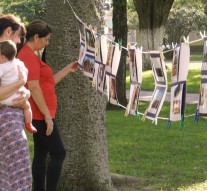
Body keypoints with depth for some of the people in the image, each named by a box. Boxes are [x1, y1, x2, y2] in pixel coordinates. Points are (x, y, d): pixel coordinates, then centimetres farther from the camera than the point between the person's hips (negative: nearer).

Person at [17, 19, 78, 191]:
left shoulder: (29, 55, 17)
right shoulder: (29, 56, -16)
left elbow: (47, 82, 21)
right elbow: (34, 88, -22)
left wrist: (68, 70, 20)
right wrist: (47, 116, -22)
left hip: (39, 115, 10)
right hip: (40, 114, -10)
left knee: (41, 154, 12)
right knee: (58, 153, -9)